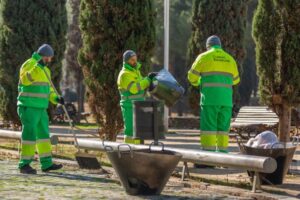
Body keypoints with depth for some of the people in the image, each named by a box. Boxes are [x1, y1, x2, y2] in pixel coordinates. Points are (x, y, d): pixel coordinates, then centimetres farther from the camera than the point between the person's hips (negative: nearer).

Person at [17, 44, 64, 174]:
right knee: (29, 134, -9)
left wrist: (56, 99, 2)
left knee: (43, 134, 10)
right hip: (28, 107, -9)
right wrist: (37, 67, -39)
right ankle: (24, 165, -4)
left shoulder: (45, 70, 18)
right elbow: (25, 79, -29)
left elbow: (47, 89, 21)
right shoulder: (29, 64, -10)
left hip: (40, 108, 9)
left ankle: (46, 164, 16)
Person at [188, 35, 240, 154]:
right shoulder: (230, 59, 15)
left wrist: (197, 83, 27)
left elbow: (192, 76, 4)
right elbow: (235, 80, 26)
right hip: (226, 99, 4)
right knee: (223, 127, 10)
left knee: (208, 127, -3)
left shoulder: (204, 57, 2)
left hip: (210, 98, -4)